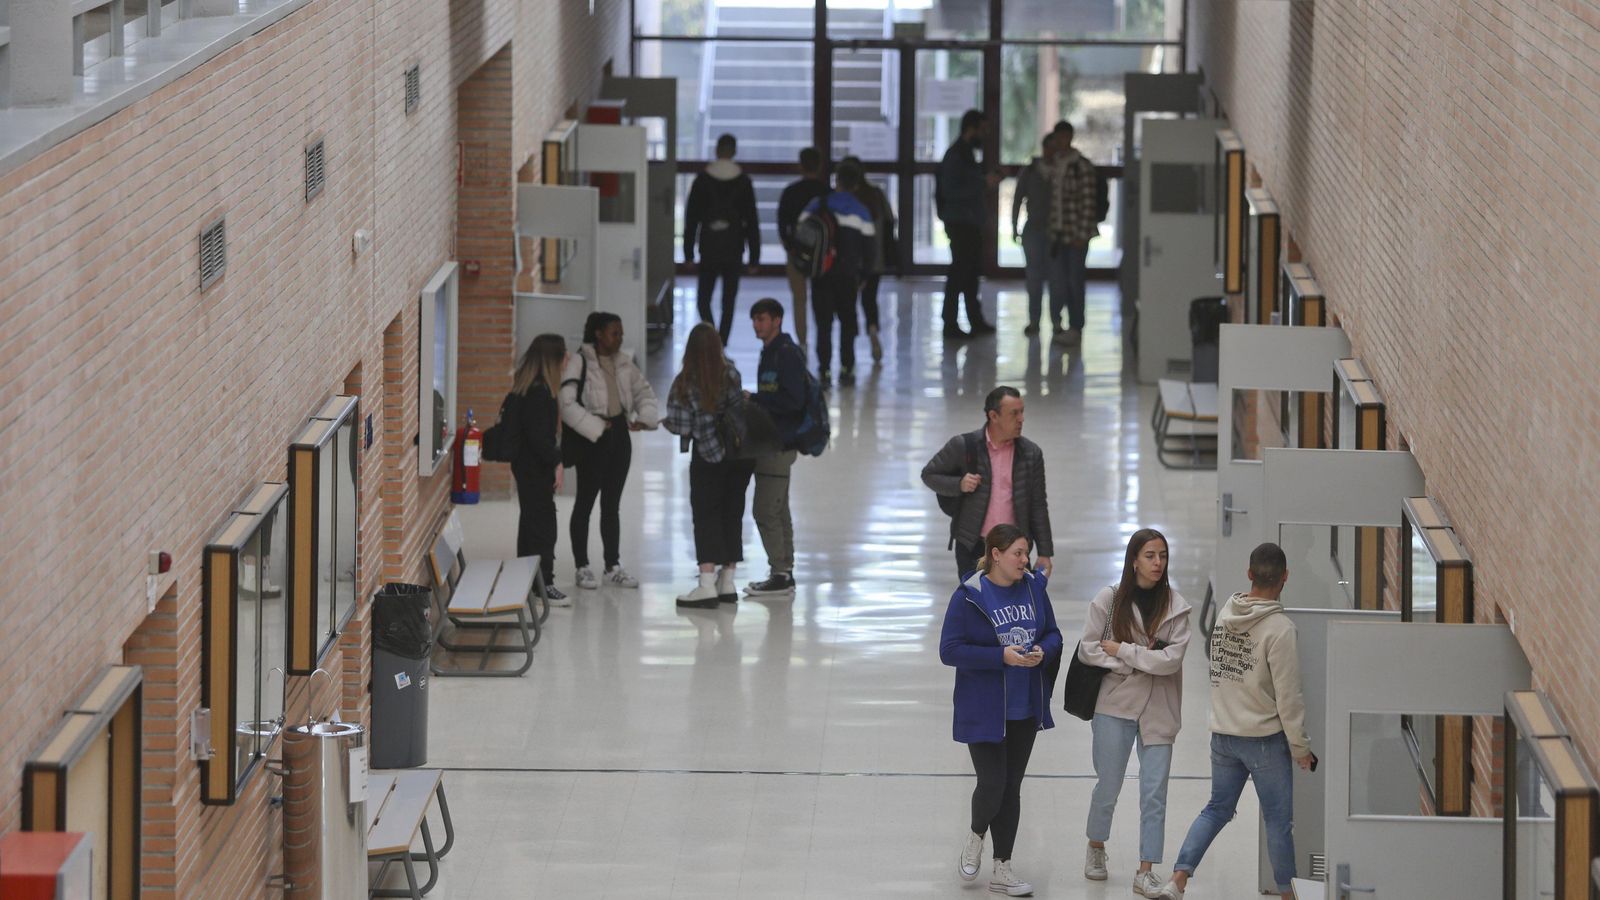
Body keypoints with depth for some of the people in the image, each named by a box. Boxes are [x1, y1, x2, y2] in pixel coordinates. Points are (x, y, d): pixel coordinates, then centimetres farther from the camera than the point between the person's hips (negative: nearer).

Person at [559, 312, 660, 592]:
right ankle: (582, 568, 7)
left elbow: (643, 391, 18)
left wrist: (645, 417, 0)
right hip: (591, 439, -6)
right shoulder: (579, 364, -12)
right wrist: (596, 426, -20)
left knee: (612, 504, 12)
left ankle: (613, 567, 18)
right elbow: (567, 404, -19)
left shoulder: (624, 363, 8)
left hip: (619, 435, 6)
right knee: (585, 502, 1)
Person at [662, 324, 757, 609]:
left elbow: (679, 426, -15)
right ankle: (727, 582, 18)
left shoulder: (684, 383, -15)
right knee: (732, 513, 13)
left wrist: (666, 422, 6)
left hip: (708, 457, -3)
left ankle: (707, 585, -8)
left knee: (706, 516, 3)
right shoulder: (730, 373, -9)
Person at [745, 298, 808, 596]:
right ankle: (784, 573, 21)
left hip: (780, 444, -10)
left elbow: (793, 400, -22)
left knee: (766, 511, -9)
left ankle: (781, 575, -4)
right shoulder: (769, 353, 15)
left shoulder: (788, 354, -15)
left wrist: (753, 399, -16)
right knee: (777, 512, 14)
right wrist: (754, 401, 4)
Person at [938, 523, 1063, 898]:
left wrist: (1043, 651, -12)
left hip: (1025, 710, 5)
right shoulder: (968, 597, -14)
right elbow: (950, 650, -16)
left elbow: (1053, 635, 11)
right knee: (992, 785, -9)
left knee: (1011, 787, 10)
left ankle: (1002, 869, 19)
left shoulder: (1034, 588, 2)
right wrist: (1001, 657, -23)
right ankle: (976, 836, 25)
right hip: (984, 711, -5)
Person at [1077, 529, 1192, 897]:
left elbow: (1172, 659, -12)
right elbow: (1087, 649, -5)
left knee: (1154, 791, -1)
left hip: (1158, 710, 0)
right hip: (1115, 704, 0)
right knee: (1108, 785, 10)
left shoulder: (1175, 605, -4)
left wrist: (1120, 650, -12)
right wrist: (1141, 660, -11)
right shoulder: (1109, 599, -4)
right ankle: (1096, 847, 36)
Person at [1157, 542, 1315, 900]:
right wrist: (1300, 747, -7)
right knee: (1278, 819, 7)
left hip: (1223, 734, 6)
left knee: (1217, 808, 16)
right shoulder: (1280, 628, -19)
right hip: (1264, 737, -6)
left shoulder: (1225, 613, 1)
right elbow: (1288, 696, -16)